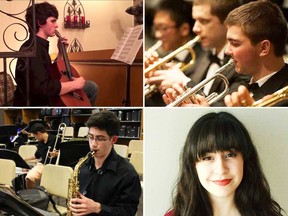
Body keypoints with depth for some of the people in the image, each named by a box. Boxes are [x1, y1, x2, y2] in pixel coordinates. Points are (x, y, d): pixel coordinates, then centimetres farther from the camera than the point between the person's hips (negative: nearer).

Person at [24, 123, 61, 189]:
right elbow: (37, 156, 29)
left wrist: (56, 154, -24)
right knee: (29, 178, -21)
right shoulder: (40, 143, 13)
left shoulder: (55, 140, -8)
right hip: (42, 164, 5)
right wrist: (25, 159, 36)